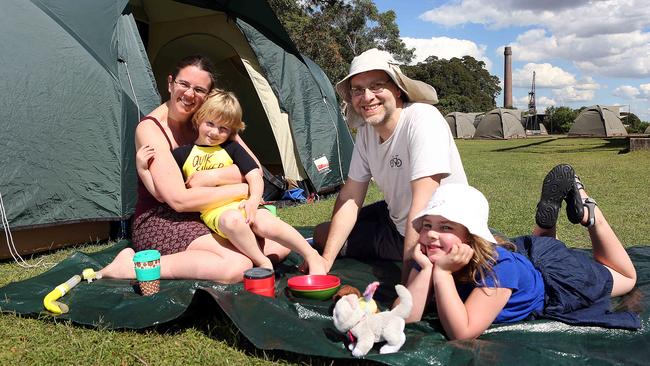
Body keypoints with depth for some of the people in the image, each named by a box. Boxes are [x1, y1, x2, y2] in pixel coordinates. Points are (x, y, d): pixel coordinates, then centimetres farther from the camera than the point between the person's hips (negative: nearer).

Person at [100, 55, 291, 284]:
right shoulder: (150, 129, -15)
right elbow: (179, 199, -23)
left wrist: (212, 177, -19)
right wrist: (241, 189, -20)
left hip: (206, 220, 7)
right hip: (158, 224, -7)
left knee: (279, 246, -7)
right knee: (237, 266, -30)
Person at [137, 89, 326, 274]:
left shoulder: (232, 148, 9)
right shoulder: (182, 154, 10)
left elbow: (255, 177, 2)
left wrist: (254, 200, -16)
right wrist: (142, 169, 0)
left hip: (242, 204, 1)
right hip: (214, 213, -1)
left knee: (266, 224, -29)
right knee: (232, 220, -36)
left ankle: (312, 256, -13)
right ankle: (262, 262, -20)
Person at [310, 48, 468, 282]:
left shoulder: (423, 120, -32)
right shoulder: (365, 131, -6)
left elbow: (422, 206, -37)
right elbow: (350, 196, -2)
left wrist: (406, 282, -36)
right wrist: (326, 262, -8)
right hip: (395, 221, 7)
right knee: (322, 235, 14)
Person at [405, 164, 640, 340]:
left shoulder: (497, 266, -46)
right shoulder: (432, 259, -31)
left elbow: (462, 333, -51)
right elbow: (405, 319, -39)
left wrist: (442, 272, -54)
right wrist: (427, 269, -50)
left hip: (555, 272, -4)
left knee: (626, 278, 25)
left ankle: (590, 213, 24)